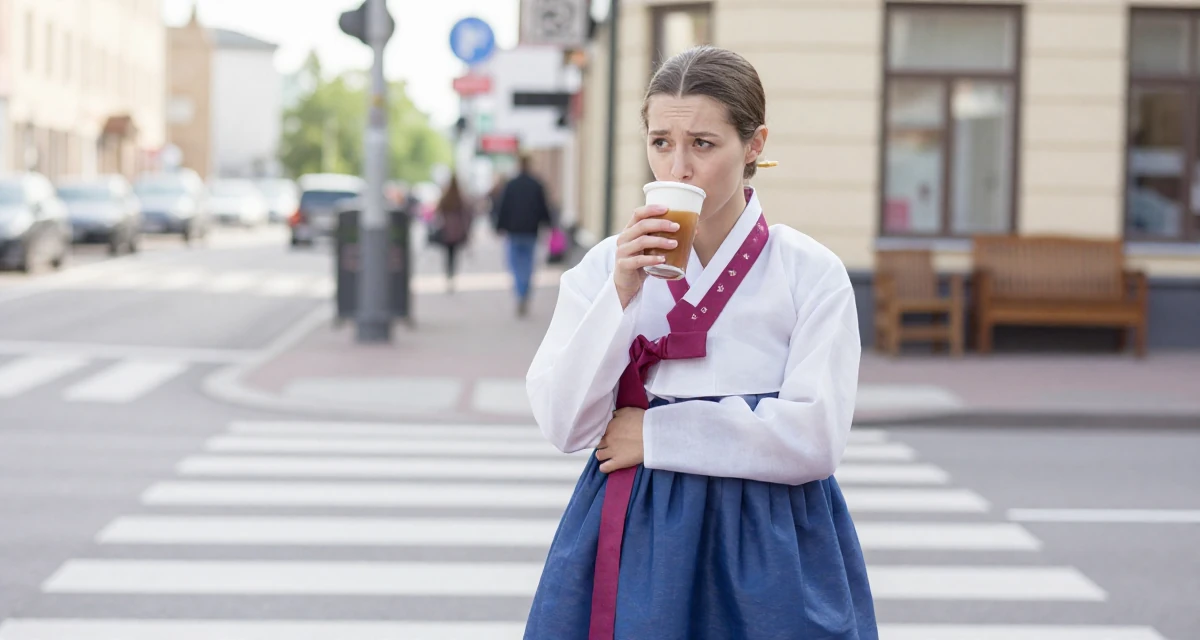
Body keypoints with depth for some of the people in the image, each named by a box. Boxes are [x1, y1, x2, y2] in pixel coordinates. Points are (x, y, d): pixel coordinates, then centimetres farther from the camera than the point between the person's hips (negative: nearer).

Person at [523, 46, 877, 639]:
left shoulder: (810, 272, -5)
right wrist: (622, 295, -16)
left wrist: (656, 434, -10)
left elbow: (815, 439, -13)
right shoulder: (607, 265, 2)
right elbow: (563, 424, -5)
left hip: (766, 552, -2)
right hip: (632, 539, 2)